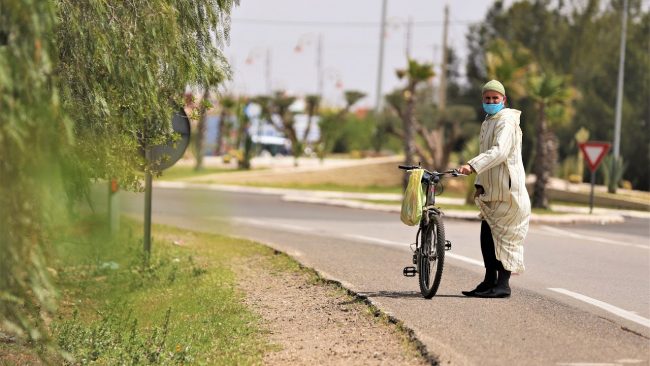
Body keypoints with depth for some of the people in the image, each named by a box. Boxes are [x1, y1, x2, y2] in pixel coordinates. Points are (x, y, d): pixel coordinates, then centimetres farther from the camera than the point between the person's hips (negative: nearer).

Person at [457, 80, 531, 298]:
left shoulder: (507, 121, -12)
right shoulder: (487, 124, 20)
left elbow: (499, 151, -28)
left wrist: (472, 166, -37)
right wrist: (479, 185, 20)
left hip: (507, 190, -9)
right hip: (491, 190, 9)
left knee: (503, 236, -7)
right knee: (487, 235, 8)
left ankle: (503, 284, -4)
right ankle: (490, 281, 15)